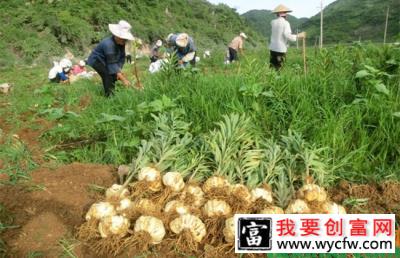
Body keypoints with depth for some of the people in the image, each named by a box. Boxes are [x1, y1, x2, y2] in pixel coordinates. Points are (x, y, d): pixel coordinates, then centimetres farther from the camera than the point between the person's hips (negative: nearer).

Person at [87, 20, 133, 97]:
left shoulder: (121, 43, -10)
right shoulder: (109, 44, -35)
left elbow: (122, 58, -5)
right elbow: (112, 64, -40)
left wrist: (119, 70, -22)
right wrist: (123, 79, -44)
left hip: (104, 62, 8)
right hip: (96, 61, -8)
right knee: (109, 75, -26)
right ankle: (109, 95, -19)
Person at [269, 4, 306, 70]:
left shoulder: (273, 22, 4)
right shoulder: (286, 23, -9)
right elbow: (287, 36, -19)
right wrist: (298, 36, -8)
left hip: (272, 48, 5)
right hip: (281, 49, -5)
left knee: (272, 67, 10)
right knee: (279, 69, 0)